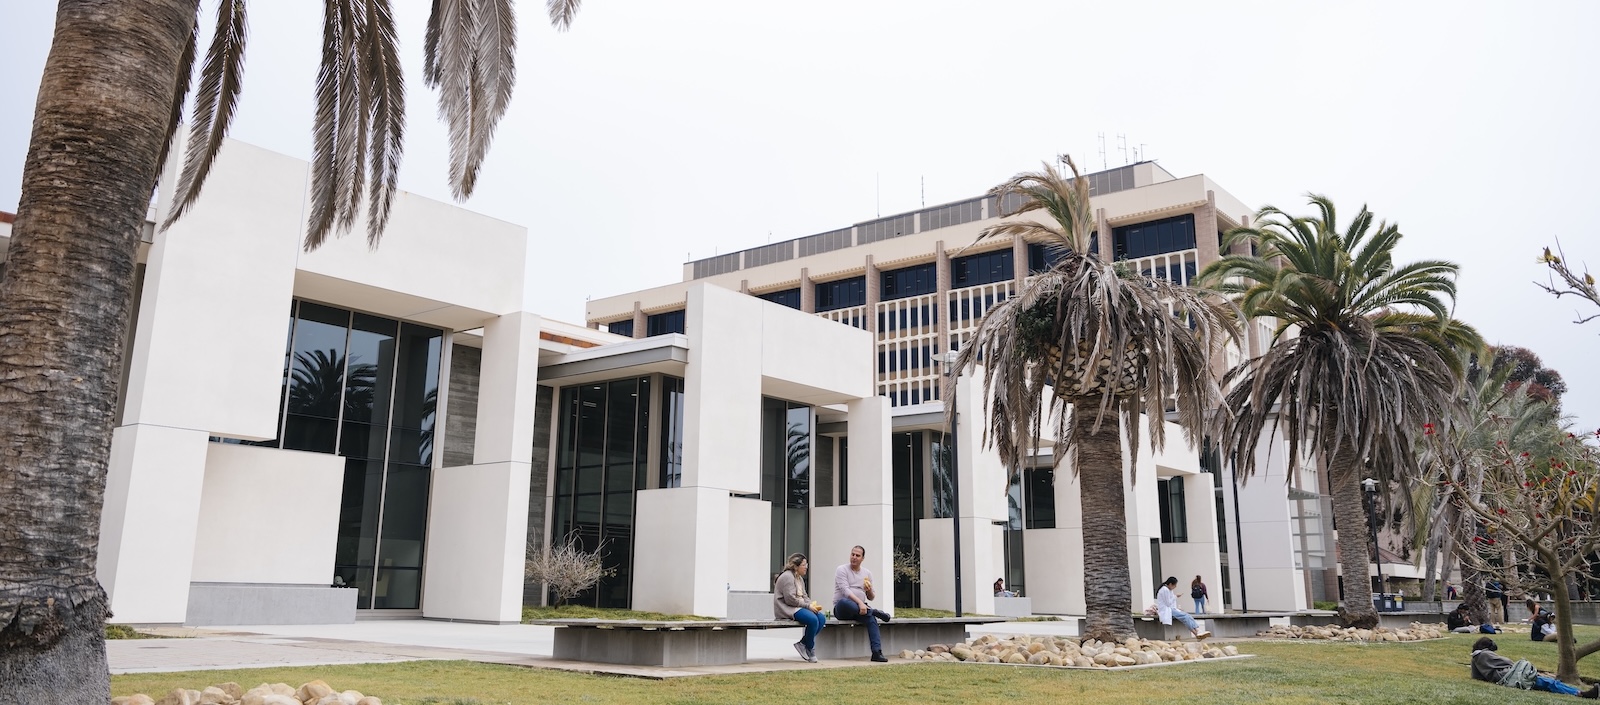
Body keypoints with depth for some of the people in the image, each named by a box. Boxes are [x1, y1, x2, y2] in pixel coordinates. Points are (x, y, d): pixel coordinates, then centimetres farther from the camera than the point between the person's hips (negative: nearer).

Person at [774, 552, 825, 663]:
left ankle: (802, 644, -2)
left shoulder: (800, 578, 20)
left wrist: (813, 605, -3)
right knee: (813, 619, -29)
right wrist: (808, 606, -17)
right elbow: (790, 599, -21)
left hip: (798, 607, 10)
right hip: (787, 610, -10)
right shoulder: (787, 577, -13)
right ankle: (810, 649, -7)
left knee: (822, 618, -9)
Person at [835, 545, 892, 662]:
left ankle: (877, 652, -35)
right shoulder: (842, 570, 0)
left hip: (860, 608, 4)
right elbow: (845, 591, -16)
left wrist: (869, 592, -8)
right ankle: (874, 612, -28)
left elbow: (871, 598, 17)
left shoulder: (867, 573, 16)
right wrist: (860, 603, -29)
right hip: (842, 608, -4)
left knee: (871, 619, -29)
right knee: (844, 602, -40)